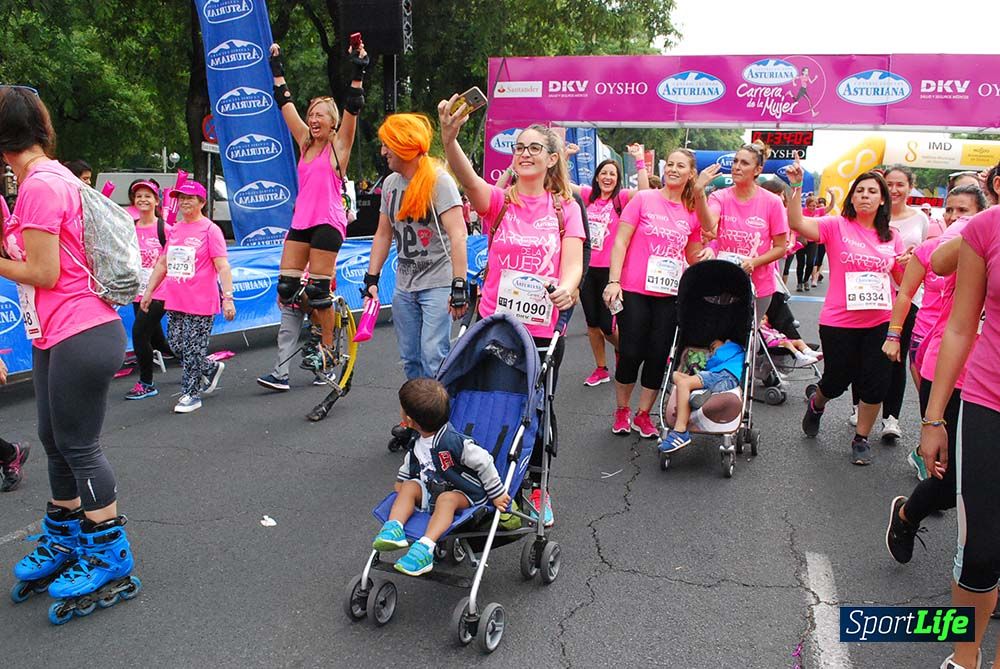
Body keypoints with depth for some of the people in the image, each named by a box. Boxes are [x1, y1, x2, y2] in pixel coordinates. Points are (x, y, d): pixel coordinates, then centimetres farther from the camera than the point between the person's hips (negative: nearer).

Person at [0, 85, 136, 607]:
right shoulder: (45, 178, 13)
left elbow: (43, 273, -18)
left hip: (80, 337, -10)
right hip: (55, 335, 10)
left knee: (78, 446, 0)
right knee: (55, 441, 19)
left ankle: (108, 555, 14)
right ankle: (63, 543, 35)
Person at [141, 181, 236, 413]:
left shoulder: (209, 229, -6)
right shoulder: (175, 229, 15)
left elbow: (222, 265, -13)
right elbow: (163, 263, 23)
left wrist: (228, 297, -22)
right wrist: (149, 291, 22)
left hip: (200, 303, -7)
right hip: (174, 301, 7)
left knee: (192, 349, -2)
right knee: (176, 346, 10)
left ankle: (191, 394, 11)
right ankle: (212, 368, 32)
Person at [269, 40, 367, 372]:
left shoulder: (339, 145, 0)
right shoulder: (305, 143, 13)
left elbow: (352, 110, -12)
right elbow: (286, 103, 19)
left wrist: (357, 75, -19)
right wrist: (277, 69, 22)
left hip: (328, 223, -6)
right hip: (301, 221, 6)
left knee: (317, 289, -5)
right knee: (285, 287, 1)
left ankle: (327, 349, 10)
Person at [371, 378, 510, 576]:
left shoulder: (453, 441, -26)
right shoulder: (416, 441, 0)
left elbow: (483, 462, -19)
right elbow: (409, 463, 24)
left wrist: (497, 494, -13)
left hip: (463, 495, -7)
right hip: (431, 489, 7)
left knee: (446, 499, -35)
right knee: (409, 487, -13)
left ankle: (425, 549, -53)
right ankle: (394, 528, -31)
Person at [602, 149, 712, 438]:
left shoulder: (692, 213, 8)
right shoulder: (643, 199, -2)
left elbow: (692, 256, 20)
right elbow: (621, 242, -5)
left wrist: (705, 255, -3)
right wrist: (614, 281, -13)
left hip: (670, 295, 4)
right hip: (634, 292, -3)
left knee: (658, 356, 6)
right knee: (631, 354, 0)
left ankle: (643, 414, 22)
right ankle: (622, 411, 22)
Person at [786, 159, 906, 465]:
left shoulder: (892, 237, 7)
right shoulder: (837, 226, -5)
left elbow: (903, 280, 16)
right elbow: (796, 223, -22)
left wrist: (907, 265, -6)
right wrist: (796, 186, -32)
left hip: (880, 322, 3)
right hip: (839, 322, -3)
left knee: (875, 384, 4)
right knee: (837, 380, 9)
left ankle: (861, 439, 24)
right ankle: (816, 404, 45)